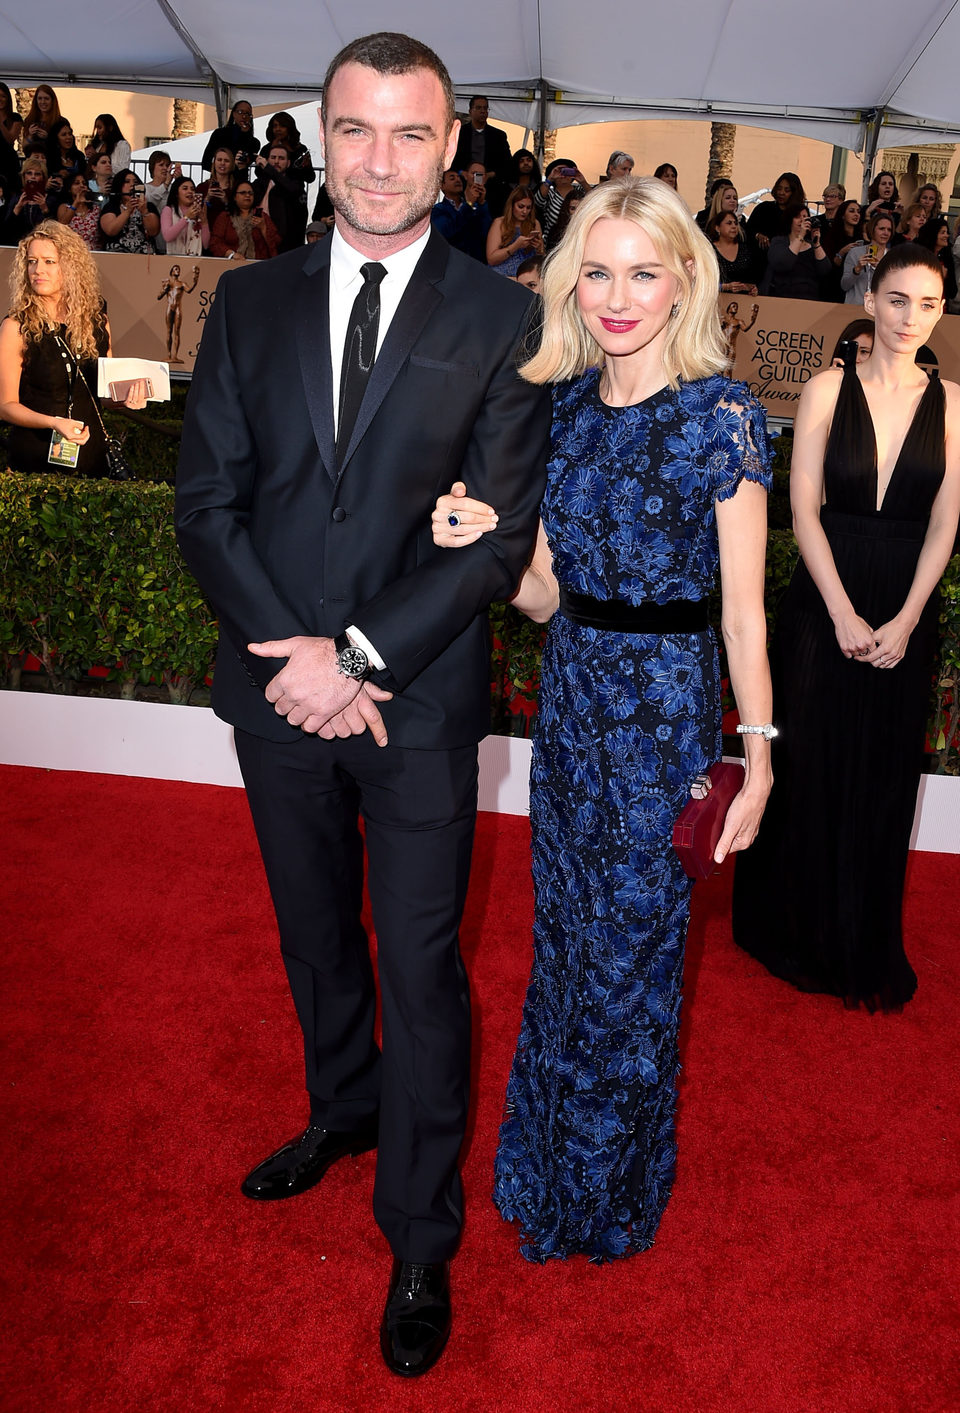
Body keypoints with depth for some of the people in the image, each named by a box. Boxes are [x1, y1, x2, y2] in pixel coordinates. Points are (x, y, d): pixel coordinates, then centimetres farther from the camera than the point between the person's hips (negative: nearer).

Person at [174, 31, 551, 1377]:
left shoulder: (500, 319, -4)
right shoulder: (250, 303, 5)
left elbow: (503, 533, -9)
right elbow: (208, 502, 0)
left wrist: (360, 657, -18)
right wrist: (302, 658, -13)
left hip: (418, 705, -3)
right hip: (277, 693, 4)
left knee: (422, 970, 6)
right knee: (315, 938, 22)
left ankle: (421, 1240, 27)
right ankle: (343, 1110, 49)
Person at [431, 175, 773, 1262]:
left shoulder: (722, 416, -12)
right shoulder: (559, 404, 3)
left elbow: (744, 612, -9)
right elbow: (546, 596, 4)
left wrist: (756, 761, -8)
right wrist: (486, 544, -16)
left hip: (666, 709, -5)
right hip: (570, 699, 5)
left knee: (631, 956, 11)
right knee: (564, 938, 19)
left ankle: (610, 1193, 38)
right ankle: (546, 1169, 45)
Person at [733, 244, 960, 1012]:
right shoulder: (828, 390, -1)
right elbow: (805, 509, -6)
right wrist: (843, 613, -12)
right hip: (824, 599, -1)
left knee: (884, 778, 10)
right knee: (809, 767, 6)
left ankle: (867, 948, 27)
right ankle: (797, 931, 26)